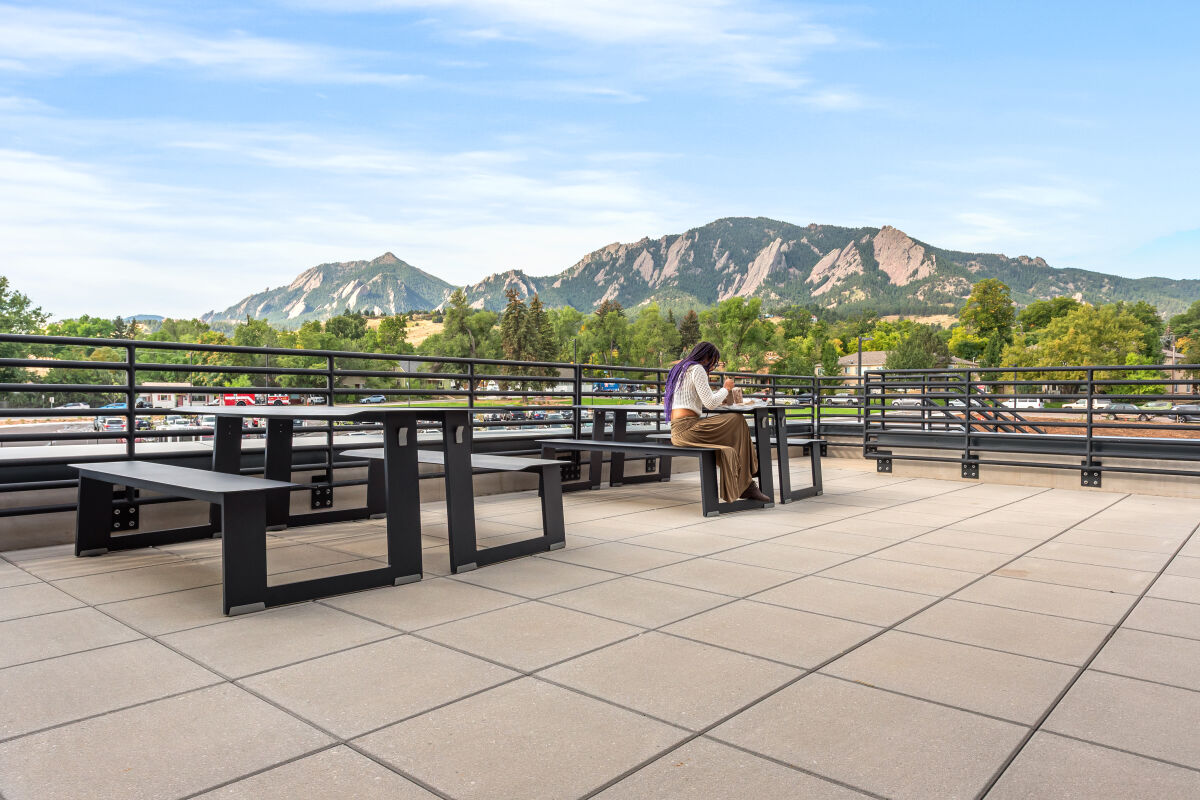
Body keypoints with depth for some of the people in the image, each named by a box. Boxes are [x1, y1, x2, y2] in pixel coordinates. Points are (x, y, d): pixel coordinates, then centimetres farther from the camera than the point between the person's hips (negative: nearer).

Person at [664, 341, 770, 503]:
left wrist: (719, 399, 24)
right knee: (738, 421, -6)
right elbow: (710, 403, -10)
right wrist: (726, 388, 7)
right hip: (687, 428, -10)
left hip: (677, 432, 10)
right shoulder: (697, 369, -4)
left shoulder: (680, 369, 25)